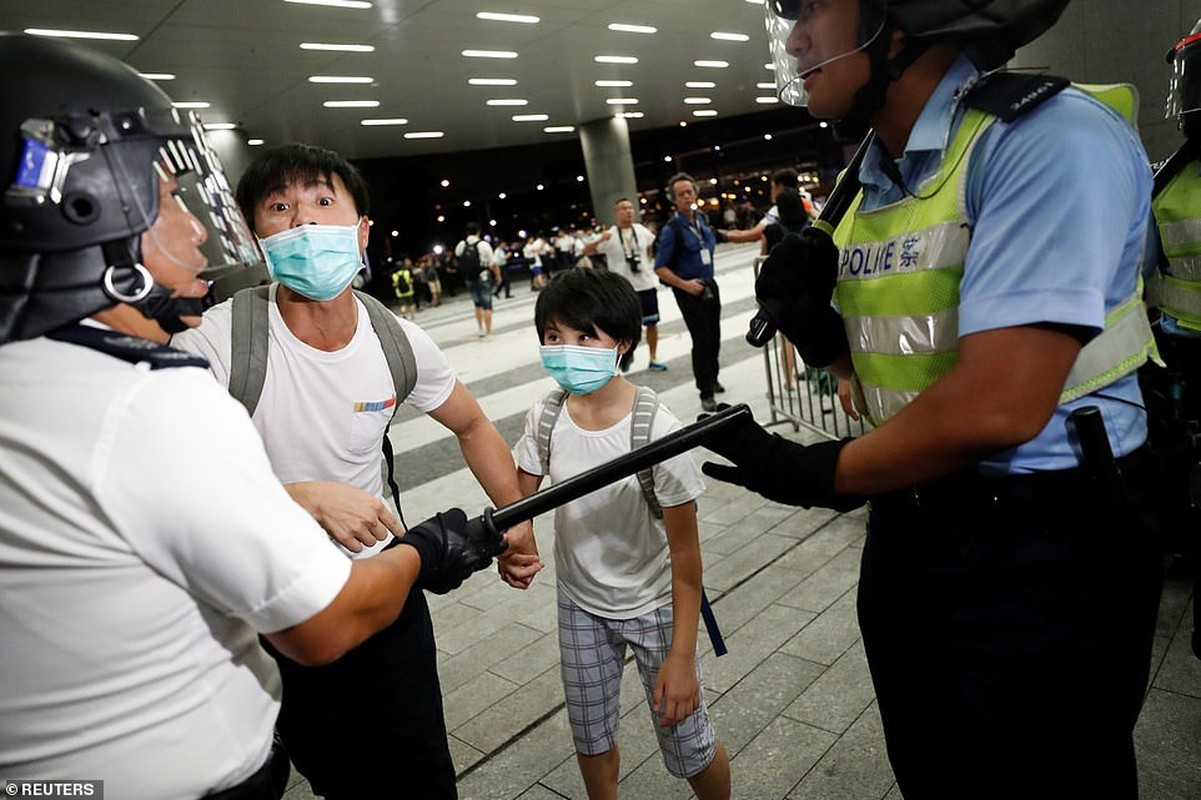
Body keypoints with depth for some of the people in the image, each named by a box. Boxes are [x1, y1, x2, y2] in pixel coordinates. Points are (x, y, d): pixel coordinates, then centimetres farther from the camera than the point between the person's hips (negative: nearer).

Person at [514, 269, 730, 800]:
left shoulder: (656, 430, -27)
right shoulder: (545, 418, -14)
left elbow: (685, 551, -20)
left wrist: (681, 655, -18)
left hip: (653, 606, -4)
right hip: (580, 604, 4)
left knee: (687, 744, 10)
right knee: (591, 737, 22)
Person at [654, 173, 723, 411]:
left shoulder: (701, 219, 5)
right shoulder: (672, 229, -16)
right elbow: (660, 268, -16)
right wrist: (685, 284, -22)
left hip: (709, 284, 7)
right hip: (689, 290, -7)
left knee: (714, 336, 15)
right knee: (702, 339, -8)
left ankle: (712, 379, 35)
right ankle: (706, 393, 3)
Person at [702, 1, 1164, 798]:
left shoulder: (1049, 139, -20)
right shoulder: (868, 184, 6)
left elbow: (995, 406, -29)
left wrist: (820, 474, -14)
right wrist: (812, 322, -7)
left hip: (1045, 553, -7)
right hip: (908, 532, 8)